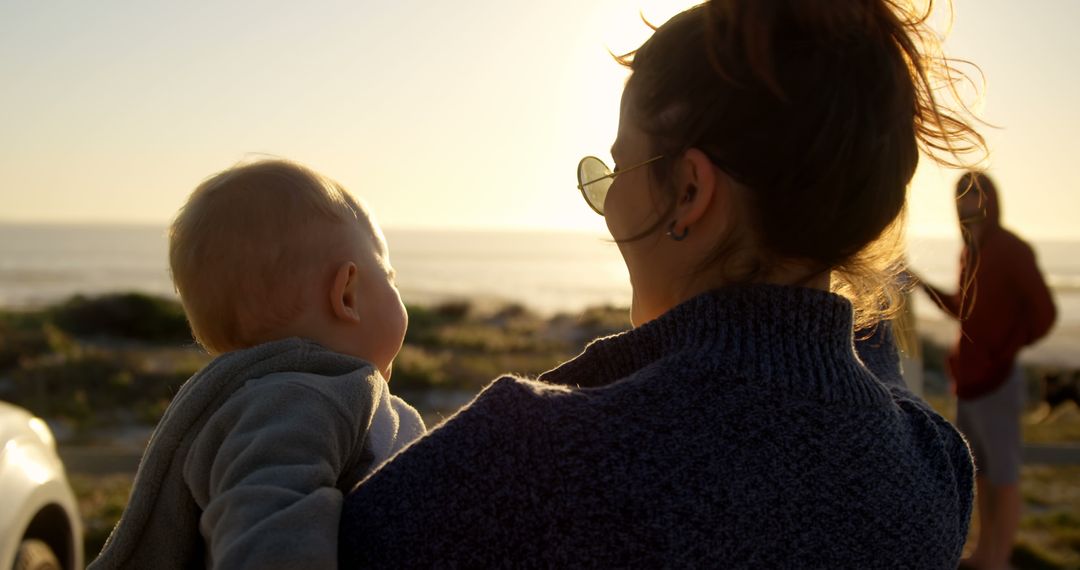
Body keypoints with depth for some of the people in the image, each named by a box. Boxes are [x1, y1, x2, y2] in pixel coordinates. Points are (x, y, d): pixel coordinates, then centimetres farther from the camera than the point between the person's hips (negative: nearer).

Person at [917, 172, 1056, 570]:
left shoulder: (1011, 249, -12)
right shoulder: (969, 252, 12)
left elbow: (1043, 313, -17)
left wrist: (998, 356, -14)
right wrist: (922, 285, 20)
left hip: (994, 384, -8)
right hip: (969, 384, 9)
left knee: (1003, 476, 1)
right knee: (981, 470, 17)